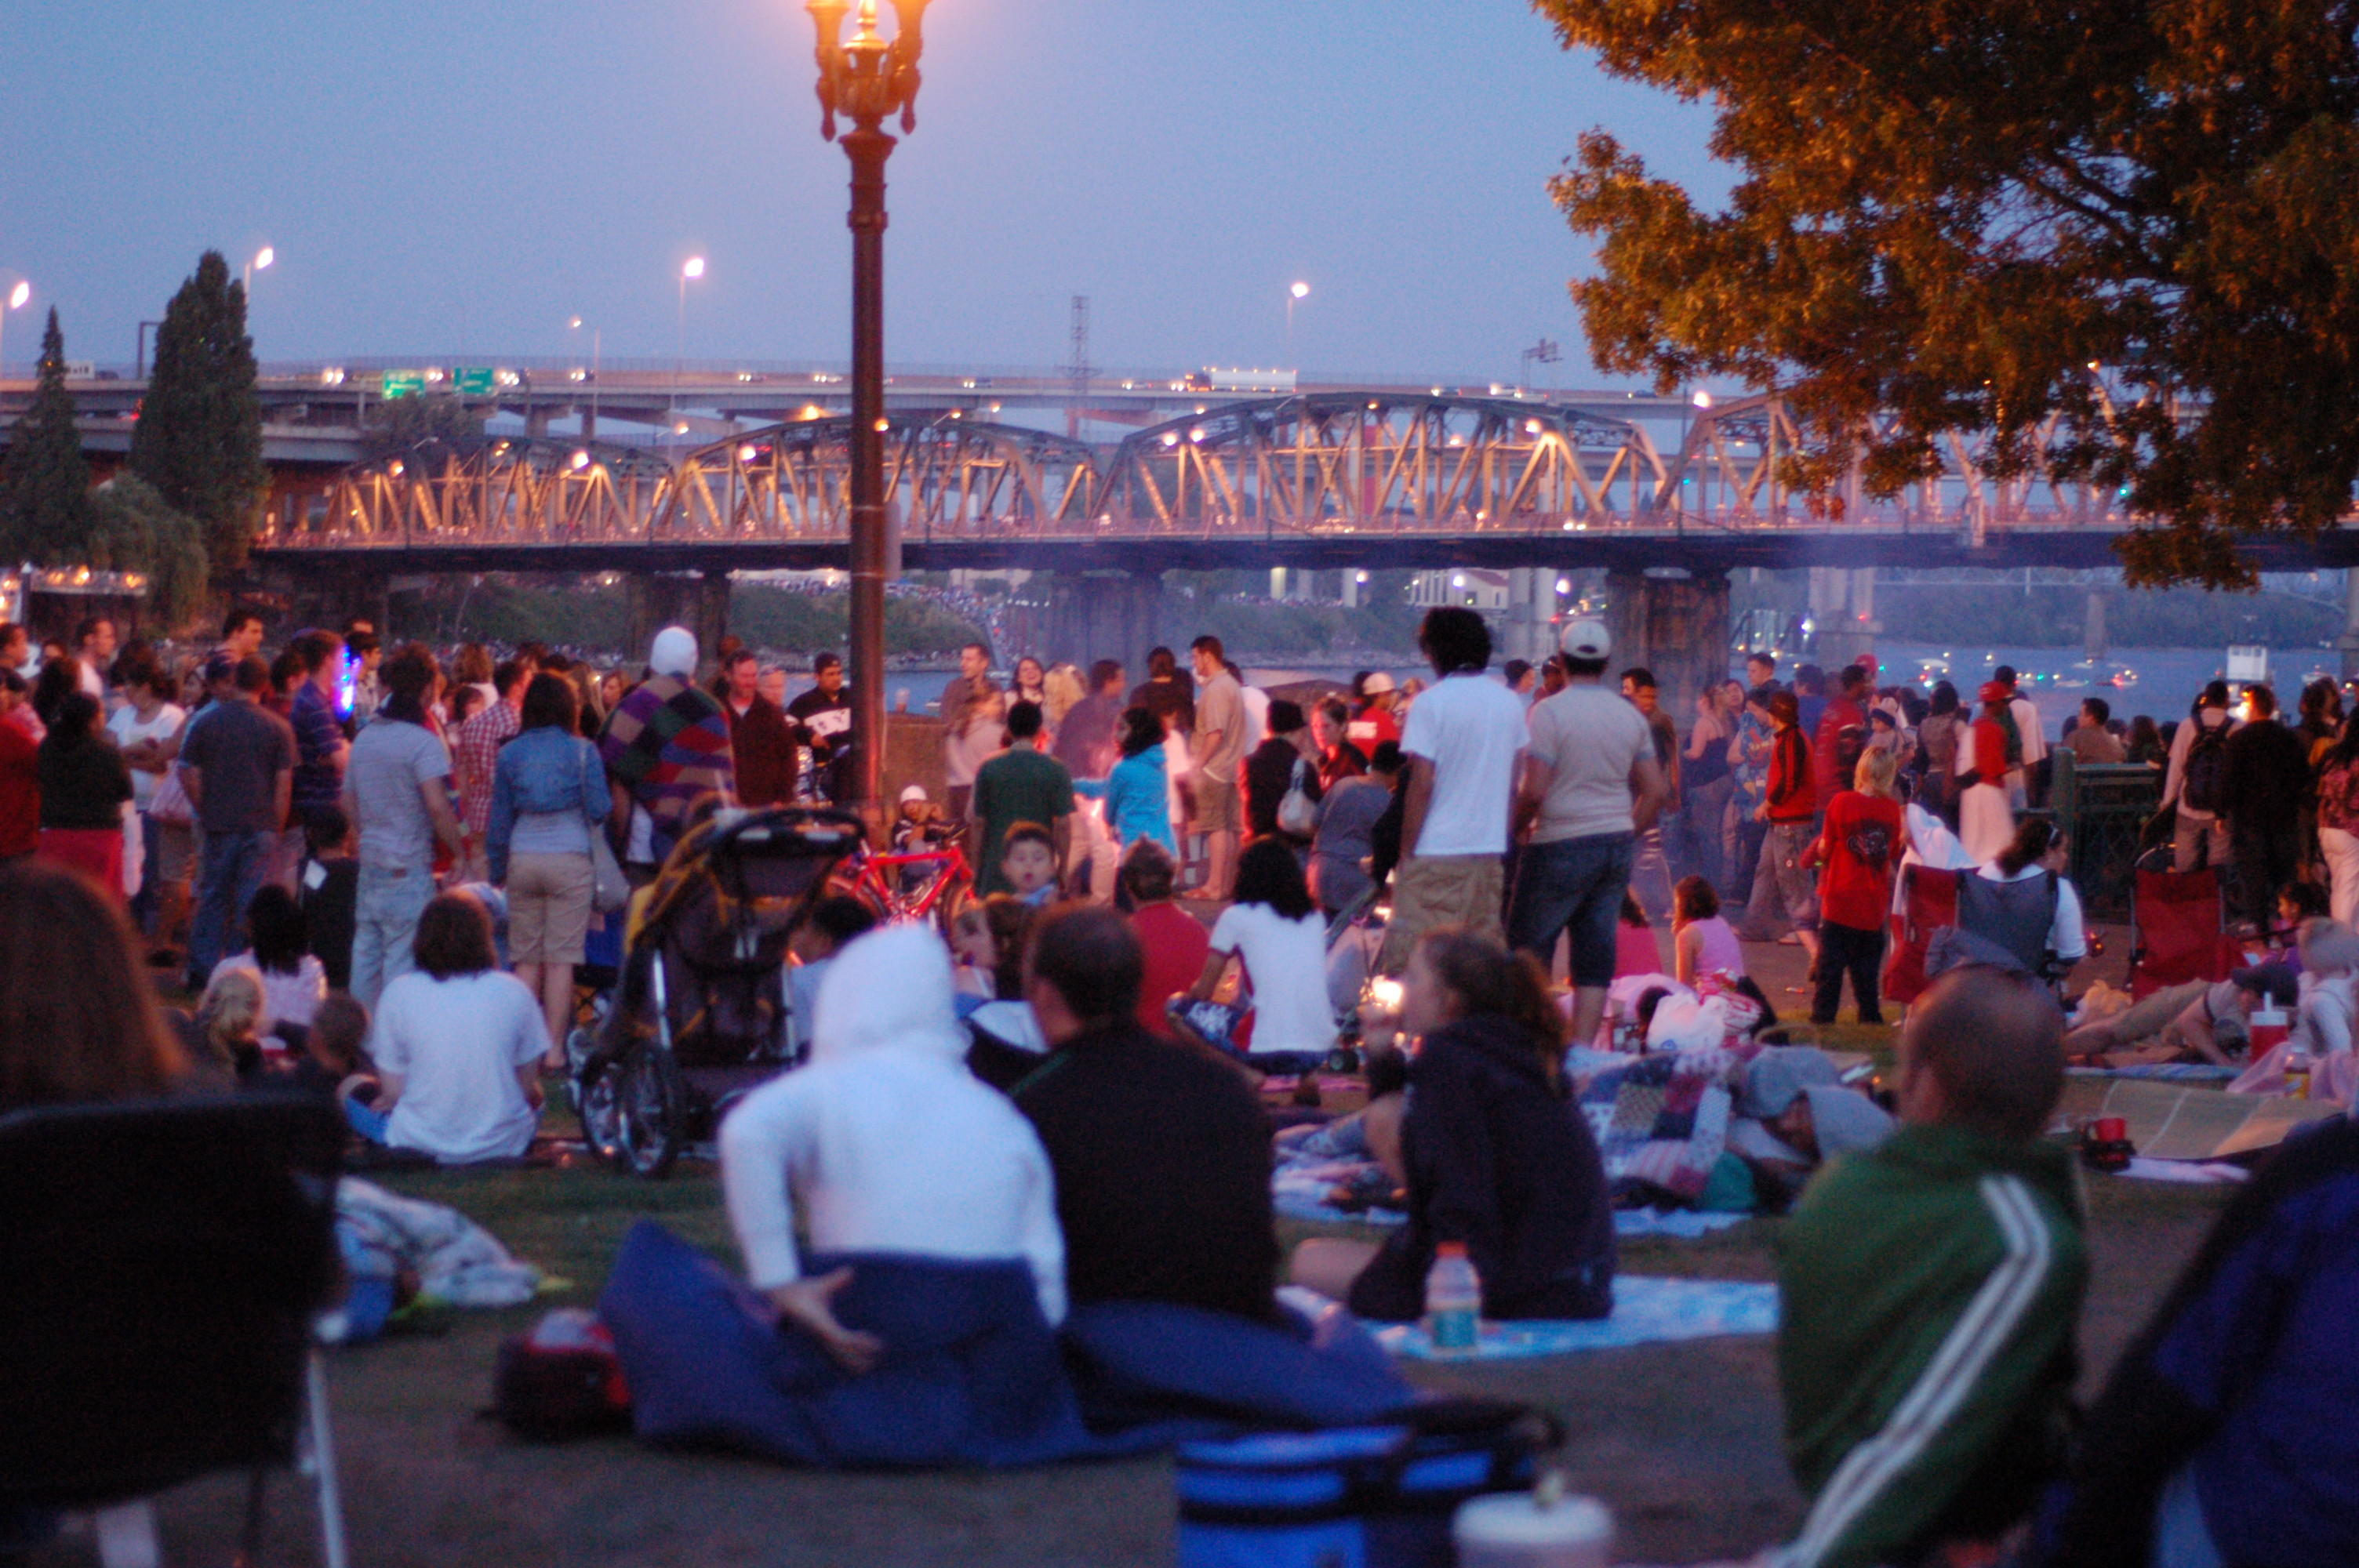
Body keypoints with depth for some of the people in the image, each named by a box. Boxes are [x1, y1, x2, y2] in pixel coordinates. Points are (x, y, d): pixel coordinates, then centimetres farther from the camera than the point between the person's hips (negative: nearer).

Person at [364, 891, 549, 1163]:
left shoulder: (399, 993, -7)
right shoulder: (515, 992, -5)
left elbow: (393, 1091, -6)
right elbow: (529, 1087, 1)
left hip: (420, 1143, -2)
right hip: (502, 1144, 2)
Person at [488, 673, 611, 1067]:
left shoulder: (509, 754, 5)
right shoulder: (583, 752, -3)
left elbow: (499, 819, 7)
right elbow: (600, 810, -4)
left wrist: (496, 869, 14)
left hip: (523, 861, 2)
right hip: (570, 859, -2)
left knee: (526, 959, 7)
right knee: (561, 959, -1)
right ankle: (554, 1049, -3)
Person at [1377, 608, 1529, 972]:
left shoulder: (1431, 703, -9)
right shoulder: (1510, 703, 9)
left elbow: (1422, 783, -13)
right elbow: (1516, 784, 13)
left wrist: (1407, 850, -7)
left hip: (1437, 850, -6)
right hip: (1491, 849, 6)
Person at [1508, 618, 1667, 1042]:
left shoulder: (1549, 711, -11)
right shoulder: (1632, 717, 8)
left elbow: (1534, 790, -16)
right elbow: (1657, 791, 9)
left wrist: (1516, 829, 1)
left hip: (1561, 846, -5)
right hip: (1617, 845, 5)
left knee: (1528, 944, 5)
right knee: (1597, 951, 6)